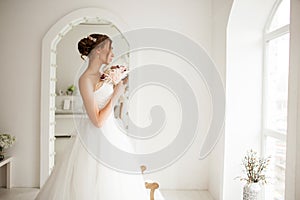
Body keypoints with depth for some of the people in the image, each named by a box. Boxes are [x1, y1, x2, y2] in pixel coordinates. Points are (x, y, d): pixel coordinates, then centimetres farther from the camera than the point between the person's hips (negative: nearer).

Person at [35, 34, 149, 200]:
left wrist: (116, 85, 7)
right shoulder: (85, 79, -20)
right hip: (95, 138, -9)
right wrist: (116, 94, -15)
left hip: (108, 135, 9)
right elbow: (98, 121, -23)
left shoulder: (101, 76, 5)